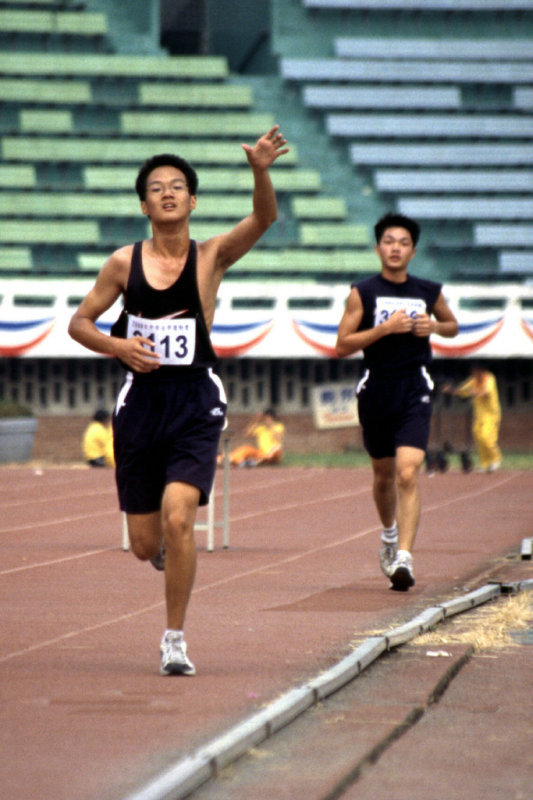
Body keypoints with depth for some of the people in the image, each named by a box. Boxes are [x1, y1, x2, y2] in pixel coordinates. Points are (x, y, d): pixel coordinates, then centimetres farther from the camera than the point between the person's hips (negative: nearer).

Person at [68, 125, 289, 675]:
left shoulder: (211, 257, 0)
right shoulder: (124, 263, 4)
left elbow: (264, 219, -17)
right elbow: (79, 323, 12)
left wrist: (260, 172, -36)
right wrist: (116, 346, -9)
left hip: (196, 404, -2)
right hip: (140, 401, 2)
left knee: (178, 517, -20)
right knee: (145, 543, 4)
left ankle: (175, 639, -5)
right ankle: (168, 548, 44)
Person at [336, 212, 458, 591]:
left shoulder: (429, 292, 5)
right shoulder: (363, 293, -2)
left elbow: (453, 326, 22)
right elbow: (343, 345, -6)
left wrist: (434, 326, -1)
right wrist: (386, 328, -17)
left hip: (415, 392, -1)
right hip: (376, 390, 1)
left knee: (408, 474, -16)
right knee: (383, 475, 17)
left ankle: (403, 557, -21)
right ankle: (390, 533, 46)